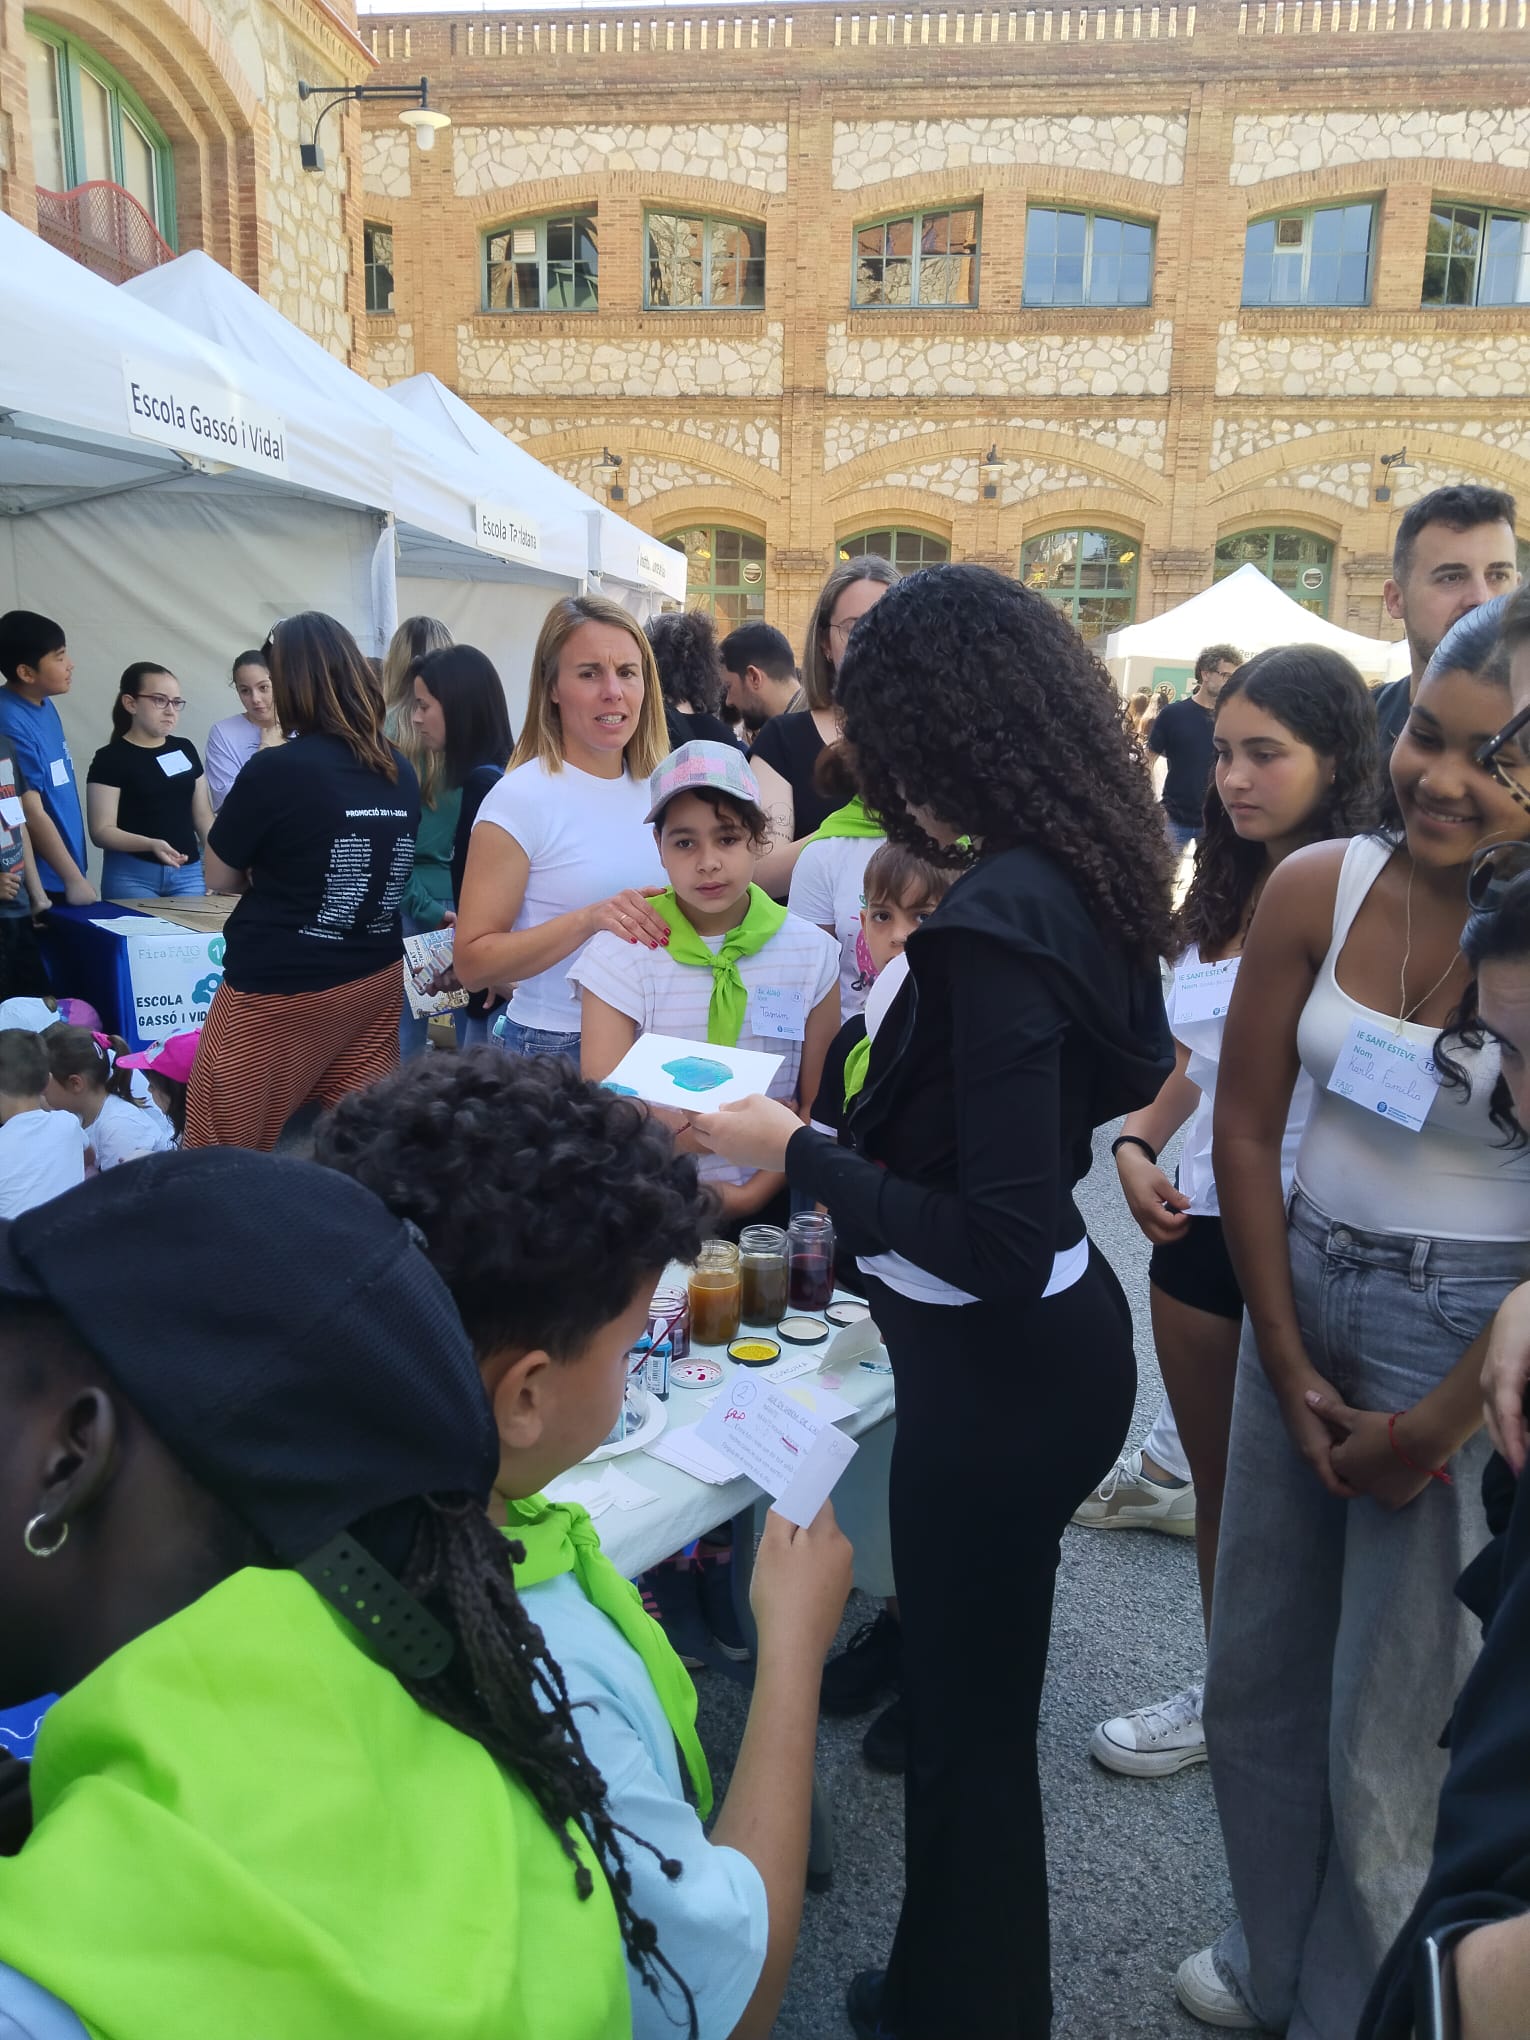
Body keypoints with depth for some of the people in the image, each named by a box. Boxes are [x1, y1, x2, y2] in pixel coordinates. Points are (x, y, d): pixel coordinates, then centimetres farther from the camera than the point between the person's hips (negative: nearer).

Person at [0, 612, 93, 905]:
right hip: (42, 884, -8)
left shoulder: (44, 706, 7)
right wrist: (74, 879, -13)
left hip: (62, 877, 8)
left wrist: (77, 875, 15)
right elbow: (32, 815, -18)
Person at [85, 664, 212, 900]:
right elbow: (102, 831, -9)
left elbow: (203, 816, 15)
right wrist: (152, 844, -26)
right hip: (131, 876, -4)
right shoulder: (111, 758, -3)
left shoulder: (185, 750, 12)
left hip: (188, 873, 4)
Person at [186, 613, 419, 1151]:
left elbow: (220, 878, -2)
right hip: (375, 978, 6)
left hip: (279, 989, -6)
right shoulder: (401, 771, 2)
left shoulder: (276, 769, -15)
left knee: (226, 1157, 8)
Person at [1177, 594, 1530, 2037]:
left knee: (1392, 1716, 11)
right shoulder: (1319, 888, -6)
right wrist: (1289, 1364, -2)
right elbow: (1246, 1126, -2)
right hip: (1297, 1287, 4)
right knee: (1258, 1669, 19)